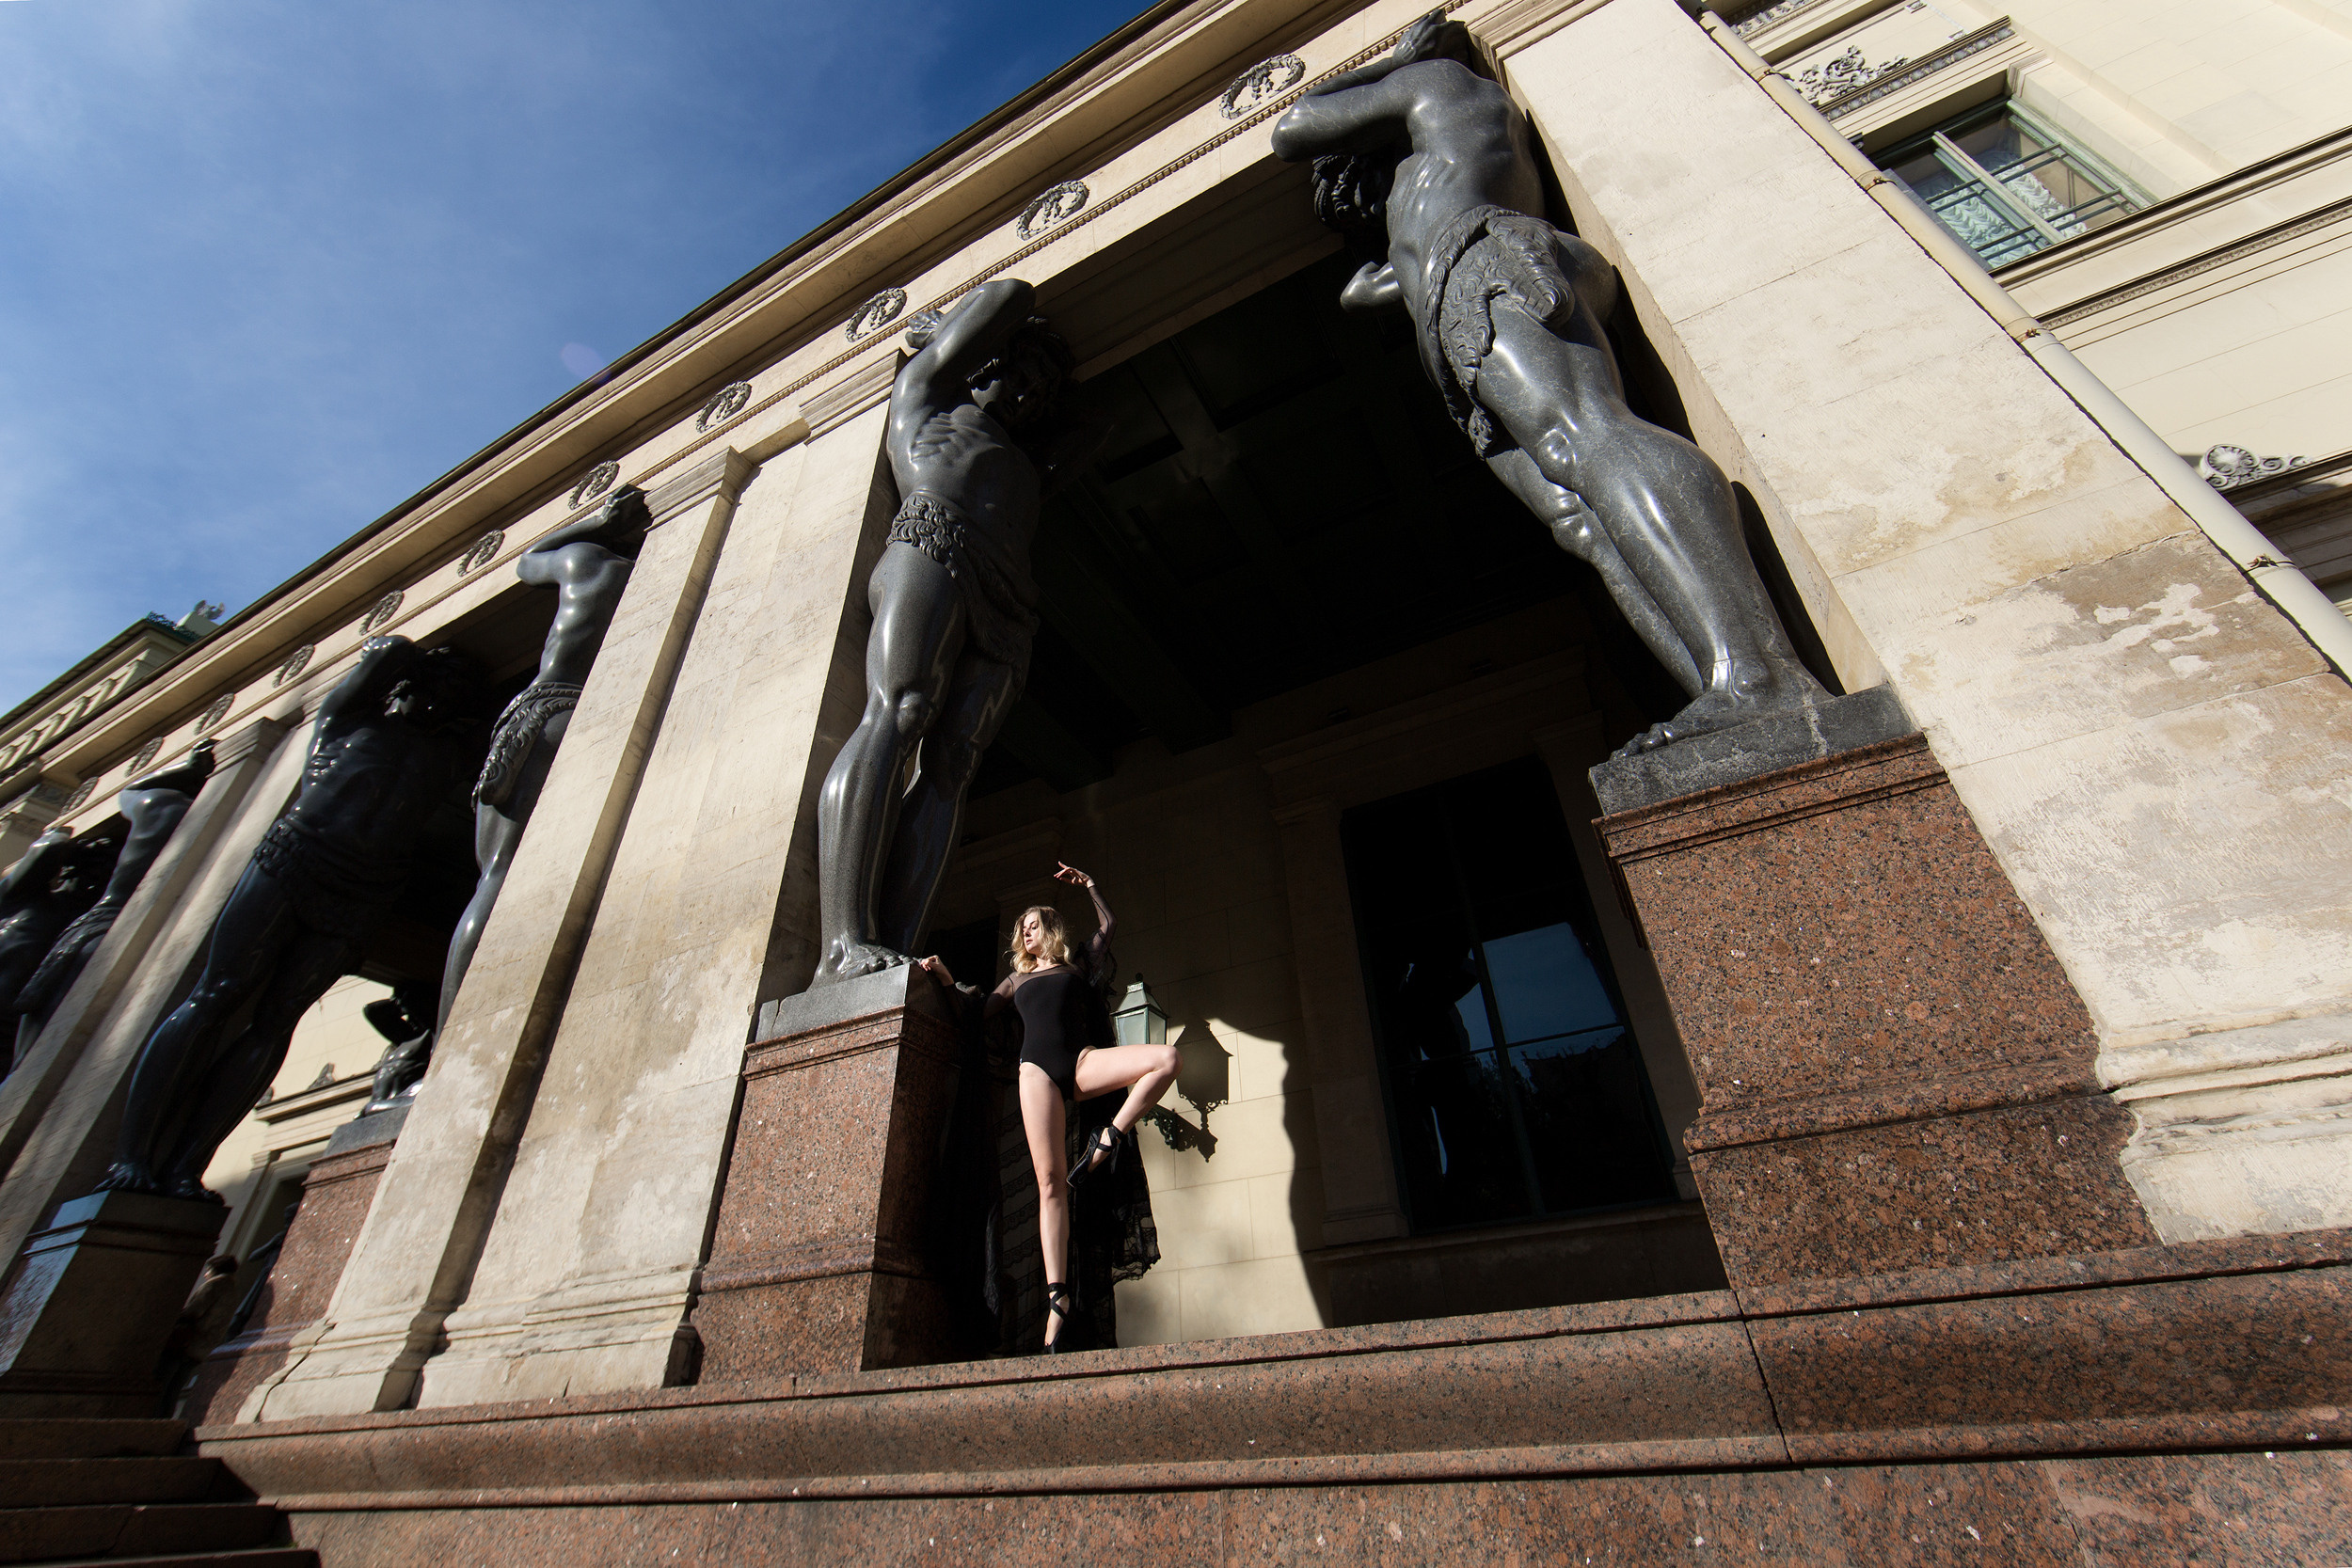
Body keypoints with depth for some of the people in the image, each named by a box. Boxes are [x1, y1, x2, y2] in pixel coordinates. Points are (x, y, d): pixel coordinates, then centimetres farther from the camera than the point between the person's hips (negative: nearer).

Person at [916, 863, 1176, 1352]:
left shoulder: (1077, 967, 25)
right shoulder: (1016, 980, 30)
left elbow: (1107, 927, 31)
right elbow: (977, 1014, 32)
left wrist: (1088, 885, 29)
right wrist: (947, 980, 22)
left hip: (1082, 1060, 0)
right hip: (1037, 1069, 0)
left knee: (1167, 1059, -26)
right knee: (1050, 1181, -15)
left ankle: (1109, 1139, -18)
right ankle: (1058, 1295, -15)